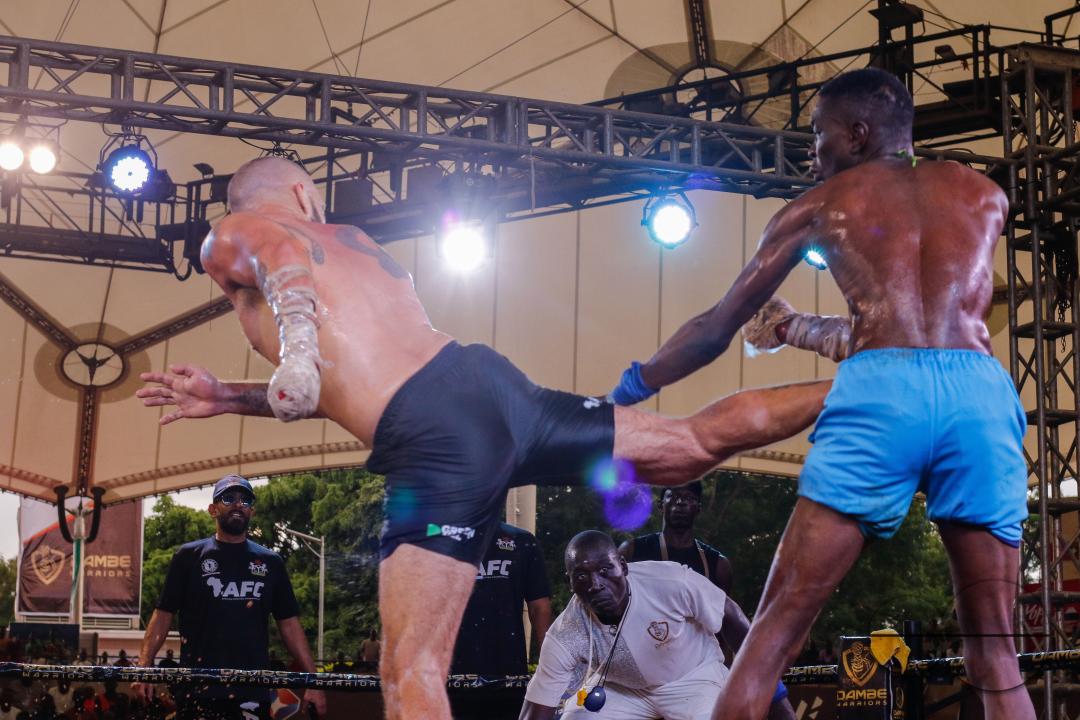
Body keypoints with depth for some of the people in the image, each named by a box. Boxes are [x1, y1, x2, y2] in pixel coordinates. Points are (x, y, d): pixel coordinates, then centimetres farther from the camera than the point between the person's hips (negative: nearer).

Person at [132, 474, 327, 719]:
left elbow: (289, 624, 10)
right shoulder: (189, 556, 6)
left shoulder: (270, 562, 12)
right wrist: (145, 667, -11)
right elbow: (163, 615, 2)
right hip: (198, 690, -2)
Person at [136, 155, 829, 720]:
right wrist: (227, 398, 34)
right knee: (701, 441, 21)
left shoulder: (233, 234, 11)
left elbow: (287, 259, -14)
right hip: (490, 379, 7)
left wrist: (295, 343, -24)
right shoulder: (347, 237, 31)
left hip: (435, 442, -7)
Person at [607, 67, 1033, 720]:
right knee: (996, 655, 7)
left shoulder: (820, 205, 21)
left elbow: (716, 329, 23)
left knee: (776, 629, 1)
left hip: (879, 395, -2)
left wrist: (626, 392, 37)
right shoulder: (986, 194, 29)